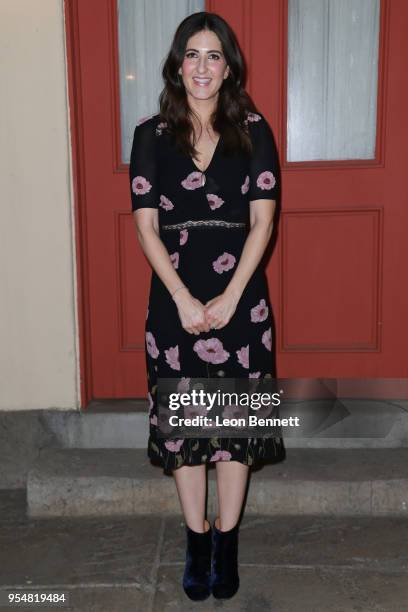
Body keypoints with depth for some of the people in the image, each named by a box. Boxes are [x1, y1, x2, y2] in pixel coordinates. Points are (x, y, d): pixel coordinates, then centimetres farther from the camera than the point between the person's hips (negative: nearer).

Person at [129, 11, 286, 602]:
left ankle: (226, 539, 25)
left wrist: (230, 298, -13)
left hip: (239, 294, 0)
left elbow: (262, 221, -3)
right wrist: (184, 299, -12)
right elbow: (146, 227, -2)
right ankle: (196, 539, 25)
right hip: (175, 296, 1)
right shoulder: (152, 134, 2)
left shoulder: (253, 130, 2)